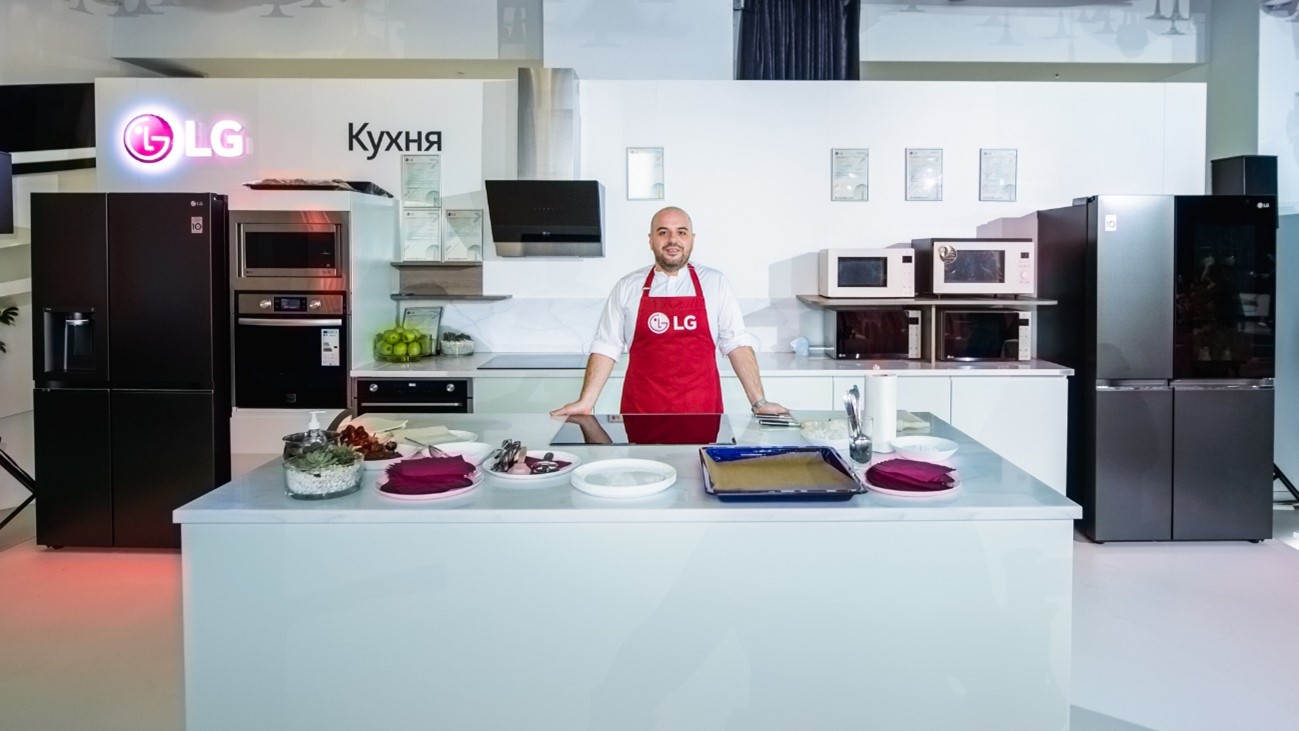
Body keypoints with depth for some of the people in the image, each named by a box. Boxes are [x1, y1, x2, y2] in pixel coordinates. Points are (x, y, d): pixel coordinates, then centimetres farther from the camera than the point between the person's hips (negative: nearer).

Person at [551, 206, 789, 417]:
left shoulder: (715, 284, 5)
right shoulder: (626, 288, 5)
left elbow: (737, 343, 3)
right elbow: (606, 347, 5)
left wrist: (759, 402, -3)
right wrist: (585, 402, -4)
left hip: (702, 413, 0)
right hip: (641, 413, 0)